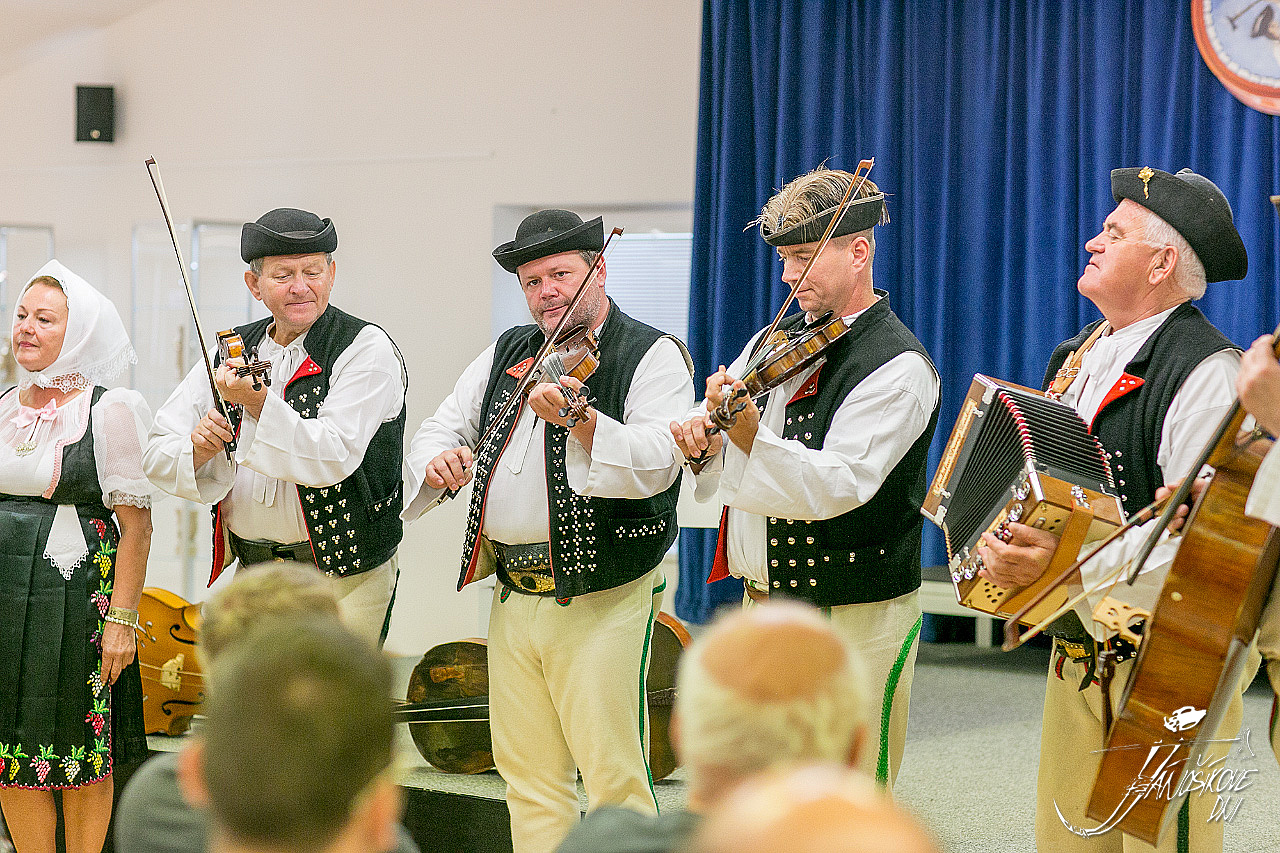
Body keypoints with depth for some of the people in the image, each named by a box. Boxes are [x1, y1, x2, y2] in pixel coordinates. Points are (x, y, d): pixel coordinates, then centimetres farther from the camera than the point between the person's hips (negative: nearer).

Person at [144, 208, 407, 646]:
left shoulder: (366, 348, -7)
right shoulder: (232, 352, 9)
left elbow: (335, 458, -19)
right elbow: (157, 456, 6)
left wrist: (260, 402, -29)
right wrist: (197, 450, -16)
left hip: (341, 579, -5)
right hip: (249, 575, 5)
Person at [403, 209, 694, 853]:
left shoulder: (653, 356, -6)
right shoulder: (508, 353, 15)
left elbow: (658, 462, -21)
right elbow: (442, 426, 17)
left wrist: (580, 420, -36)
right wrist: (437, 459, -7)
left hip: (601, 601, -6)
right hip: (514, 599, 6)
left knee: (612, 776, -7)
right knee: (528, 776, 11)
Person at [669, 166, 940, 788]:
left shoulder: (899, 367, -14)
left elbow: (838, 486, -27)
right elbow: (725, 467, 15)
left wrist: (750, 436, -39)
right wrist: (705, 444, -8)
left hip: (853, 621, -8)